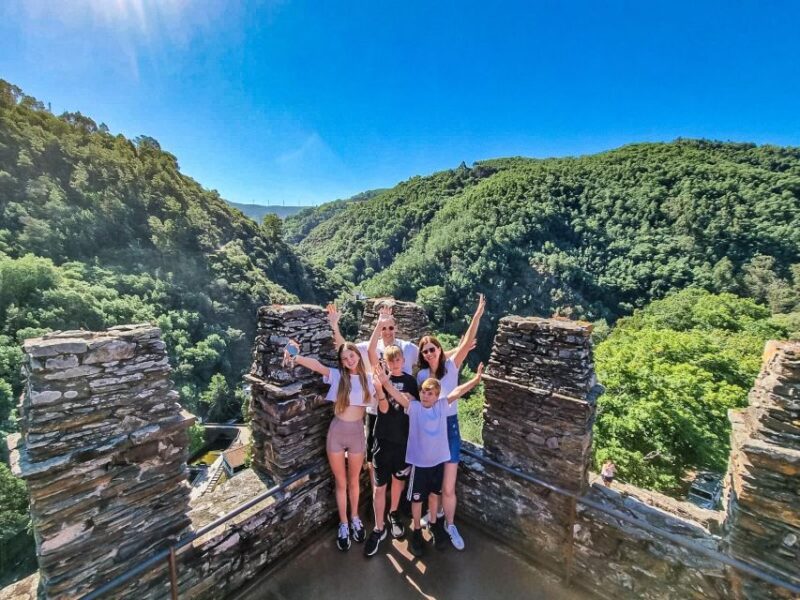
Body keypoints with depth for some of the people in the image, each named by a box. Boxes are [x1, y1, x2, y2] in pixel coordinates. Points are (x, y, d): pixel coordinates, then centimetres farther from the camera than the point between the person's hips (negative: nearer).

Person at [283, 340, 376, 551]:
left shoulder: (367, 379, -2)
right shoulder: (336, 375, -8)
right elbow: (315, 364, -28)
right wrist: (295, 357, -46)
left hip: (357, 433, 1)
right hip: (337, 432, -1)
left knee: (354, 481, 19)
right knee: (341, 483, 14)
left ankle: (355, 518, 43)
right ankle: (343, 524, 35)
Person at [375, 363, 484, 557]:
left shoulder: (442, 405, -7)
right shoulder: (413, 408, -17)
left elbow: (458, 391, -12)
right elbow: (397, 395, -33)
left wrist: (476, 378, -19)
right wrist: (385, 381, -51)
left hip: (438, 459, 3)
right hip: (419, 462, -3)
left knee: (434, 493, 23)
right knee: (417, 498, 13)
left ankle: (433, 524, 47)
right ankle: (416, 531, 36)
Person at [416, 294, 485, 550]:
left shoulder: (451, 366, -9)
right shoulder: (421, 375, -1)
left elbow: (467, 343, -20)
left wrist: (477, 315, -29)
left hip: (449, 426, -2)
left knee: (448, 487, 4)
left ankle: (450, 525, 29)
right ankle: (432, 511, 48)